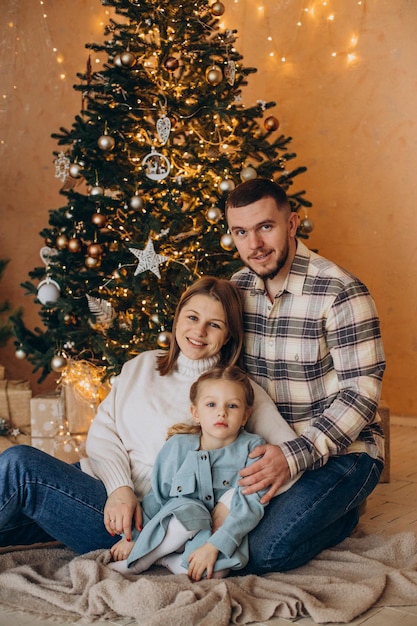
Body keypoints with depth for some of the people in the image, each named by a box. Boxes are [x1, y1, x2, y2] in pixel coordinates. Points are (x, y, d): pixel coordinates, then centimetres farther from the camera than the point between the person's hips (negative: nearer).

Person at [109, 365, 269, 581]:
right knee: (186, 510, -34)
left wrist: (212, 545, -25)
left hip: (225, 536, -2)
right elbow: (156, 496, 8)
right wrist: (131, 537, 0)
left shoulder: (252, 448, -8)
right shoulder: (178, 446, 0)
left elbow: (251, 506, -16)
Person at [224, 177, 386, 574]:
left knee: (262, 552, -22)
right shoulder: (238, 287, 2)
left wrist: (294, 456, -28)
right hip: (269, 449, 6)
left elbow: (361, 393, -20)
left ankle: (343, 515, 7)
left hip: (341, 452, -6)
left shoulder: (340, 293, -18)